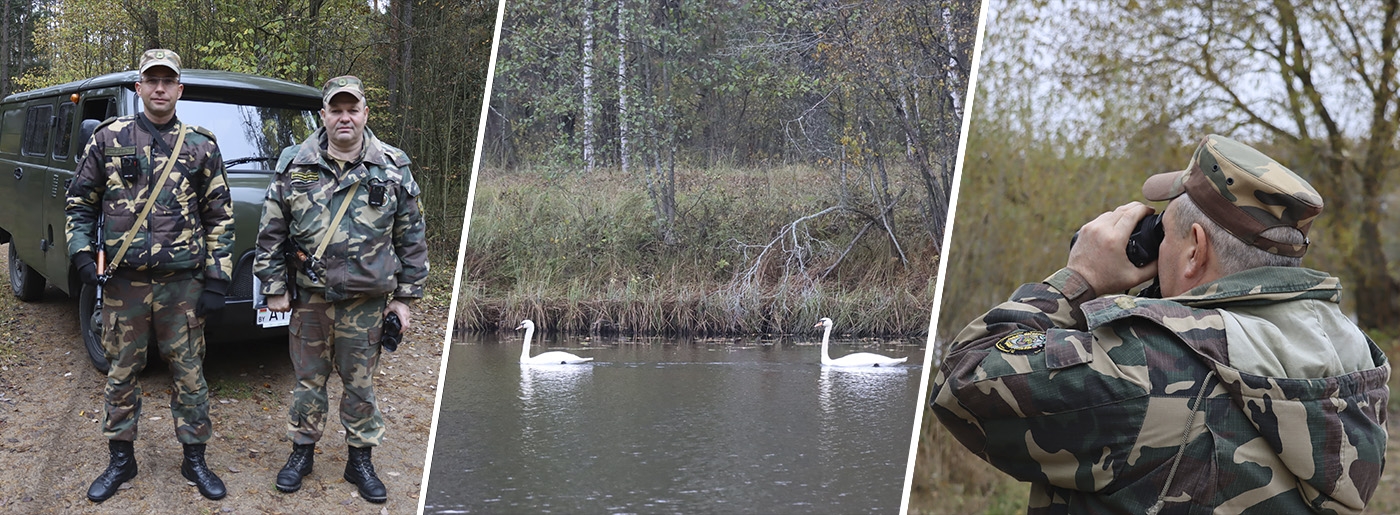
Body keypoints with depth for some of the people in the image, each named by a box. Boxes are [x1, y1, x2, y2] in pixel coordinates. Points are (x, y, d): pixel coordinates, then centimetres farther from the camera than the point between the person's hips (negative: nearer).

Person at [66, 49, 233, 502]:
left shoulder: (201, 147, 3)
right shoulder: (108, 138, 3)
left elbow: (220, 218, 4)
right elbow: (79, 202, 10)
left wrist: (216, 280, -2)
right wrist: (82, 251, -3)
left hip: (183, 282, 0)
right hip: (123, 281, 1)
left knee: (189, 371, 6)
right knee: (121, 371, 10)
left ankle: (195, 459, 18)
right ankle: (121, 459, 24)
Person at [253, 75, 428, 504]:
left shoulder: (393, 169, -1)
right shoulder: (295, 166, 0)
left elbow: (411, 238, 3)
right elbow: (271, 233, 5)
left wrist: (405, 295, 2)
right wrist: (275, 288, 2)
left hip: (366, 300, 0)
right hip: (309, 296, 1)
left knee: (360, 382, 8)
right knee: (308, 377, 11)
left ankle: (360, 460, 21)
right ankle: (302, 451, 28)